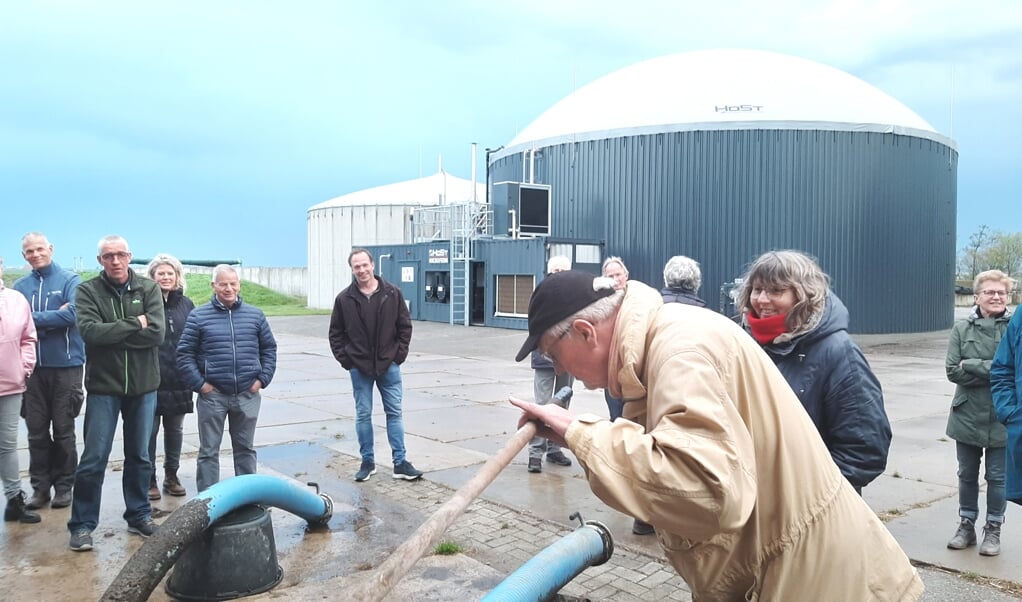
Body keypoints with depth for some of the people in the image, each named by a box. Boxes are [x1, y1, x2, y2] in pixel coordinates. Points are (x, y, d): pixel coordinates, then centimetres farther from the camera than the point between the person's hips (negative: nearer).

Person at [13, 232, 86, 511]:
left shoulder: (70, 280, -3)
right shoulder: (20, 286, 7)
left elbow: (72, 314, -17)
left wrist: (34, 318, -10)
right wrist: (54, 317, -13)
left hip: (66, 365, -3)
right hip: (32, 366, 3)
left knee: (64, 430, 6)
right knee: (36, 431, 8)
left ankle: (64, 485, 16)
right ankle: (40, 486, 19)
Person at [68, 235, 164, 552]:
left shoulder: (149, 289, -1)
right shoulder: (88, 290, -3)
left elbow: (156, 333, -13)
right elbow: (89, 331, -19)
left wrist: (110, 334, -14)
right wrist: (134, 325, -17)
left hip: (143, 386, 2)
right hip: (103, 386, -2)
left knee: (139, 456, 13)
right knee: (94, 459, 1)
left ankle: (139, 515, 26)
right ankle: (82, 524, 13)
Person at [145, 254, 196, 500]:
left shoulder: (186, 304, 8)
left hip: (179, 379, 4)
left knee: (175, 429, 14)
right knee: (149, 430, 5)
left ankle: (171, 476, 27)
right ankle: (149, 479, 17)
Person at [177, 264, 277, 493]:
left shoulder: (255, 315, 6)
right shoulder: (198, 316, -1)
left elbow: (269, 348, 12)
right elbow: (184, 354, -1)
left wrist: (263, 379, 3)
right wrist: (199, 384, -7)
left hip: (247, 394, 2)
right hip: (212, 395, -2)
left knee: (245, 448, 14)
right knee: (209, 451, 6)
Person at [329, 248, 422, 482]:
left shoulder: (392, 293, -2)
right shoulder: (344, 298, -2)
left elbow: (405, 326, 4)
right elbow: (335, 333, 5)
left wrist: (399, 355, -3)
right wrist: (345, 359, -3)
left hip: (389, 365, 0)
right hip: (359, 368, 0)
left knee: (394, 413, 5)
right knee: (363, 415, 8)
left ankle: (400, 463, 11)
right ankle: (367, 462, 20)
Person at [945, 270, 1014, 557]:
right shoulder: (962, 328, -2)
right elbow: (953, 371, -7)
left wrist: (972, 366, -15)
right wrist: (996, 372, -15)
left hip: (1002, 418, -2)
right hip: (967, 416, 2)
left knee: (997, 477, 10)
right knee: (967, 475, 15)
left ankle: (993, 530, 27)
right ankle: (966, 525, 30)